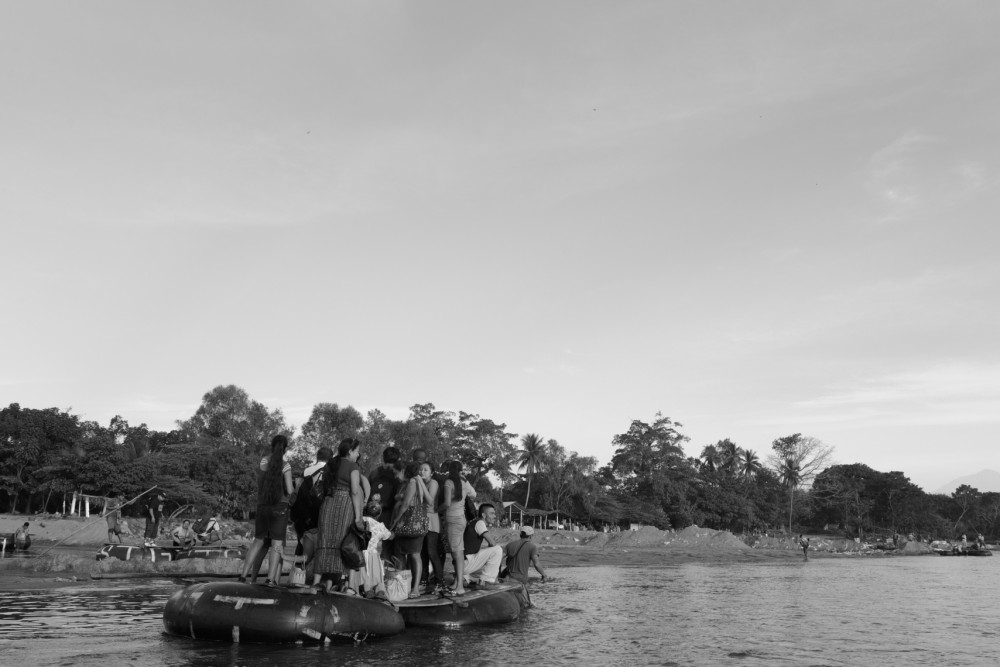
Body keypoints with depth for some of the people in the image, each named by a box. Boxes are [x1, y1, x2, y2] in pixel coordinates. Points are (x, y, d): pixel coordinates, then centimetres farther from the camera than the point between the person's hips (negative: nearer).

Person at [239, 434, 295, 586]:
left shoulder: (263, 461, 1)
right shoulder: (285, 465, -8)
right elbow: (289, 491, -10)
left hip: (262, 506, 4)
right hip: (279, 507, -4)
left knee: (258, 541, 16)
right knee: (277, 543, -2)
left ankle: (244, 574, 11)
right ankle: (271, 578, -13)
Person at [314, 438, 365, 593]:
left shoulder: (330, 464, 16)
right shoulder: (352, 466, -3)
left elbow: (324, 488, 15)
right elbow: (355, 492, -9)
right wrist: (358, 516, -10)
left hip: (327, 504, 5)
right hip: (345, 504, -5)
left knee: (325, 543, 6)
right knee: (340, 544, 0)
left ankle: (317, 581, -1)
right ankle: (330, 583, -1)